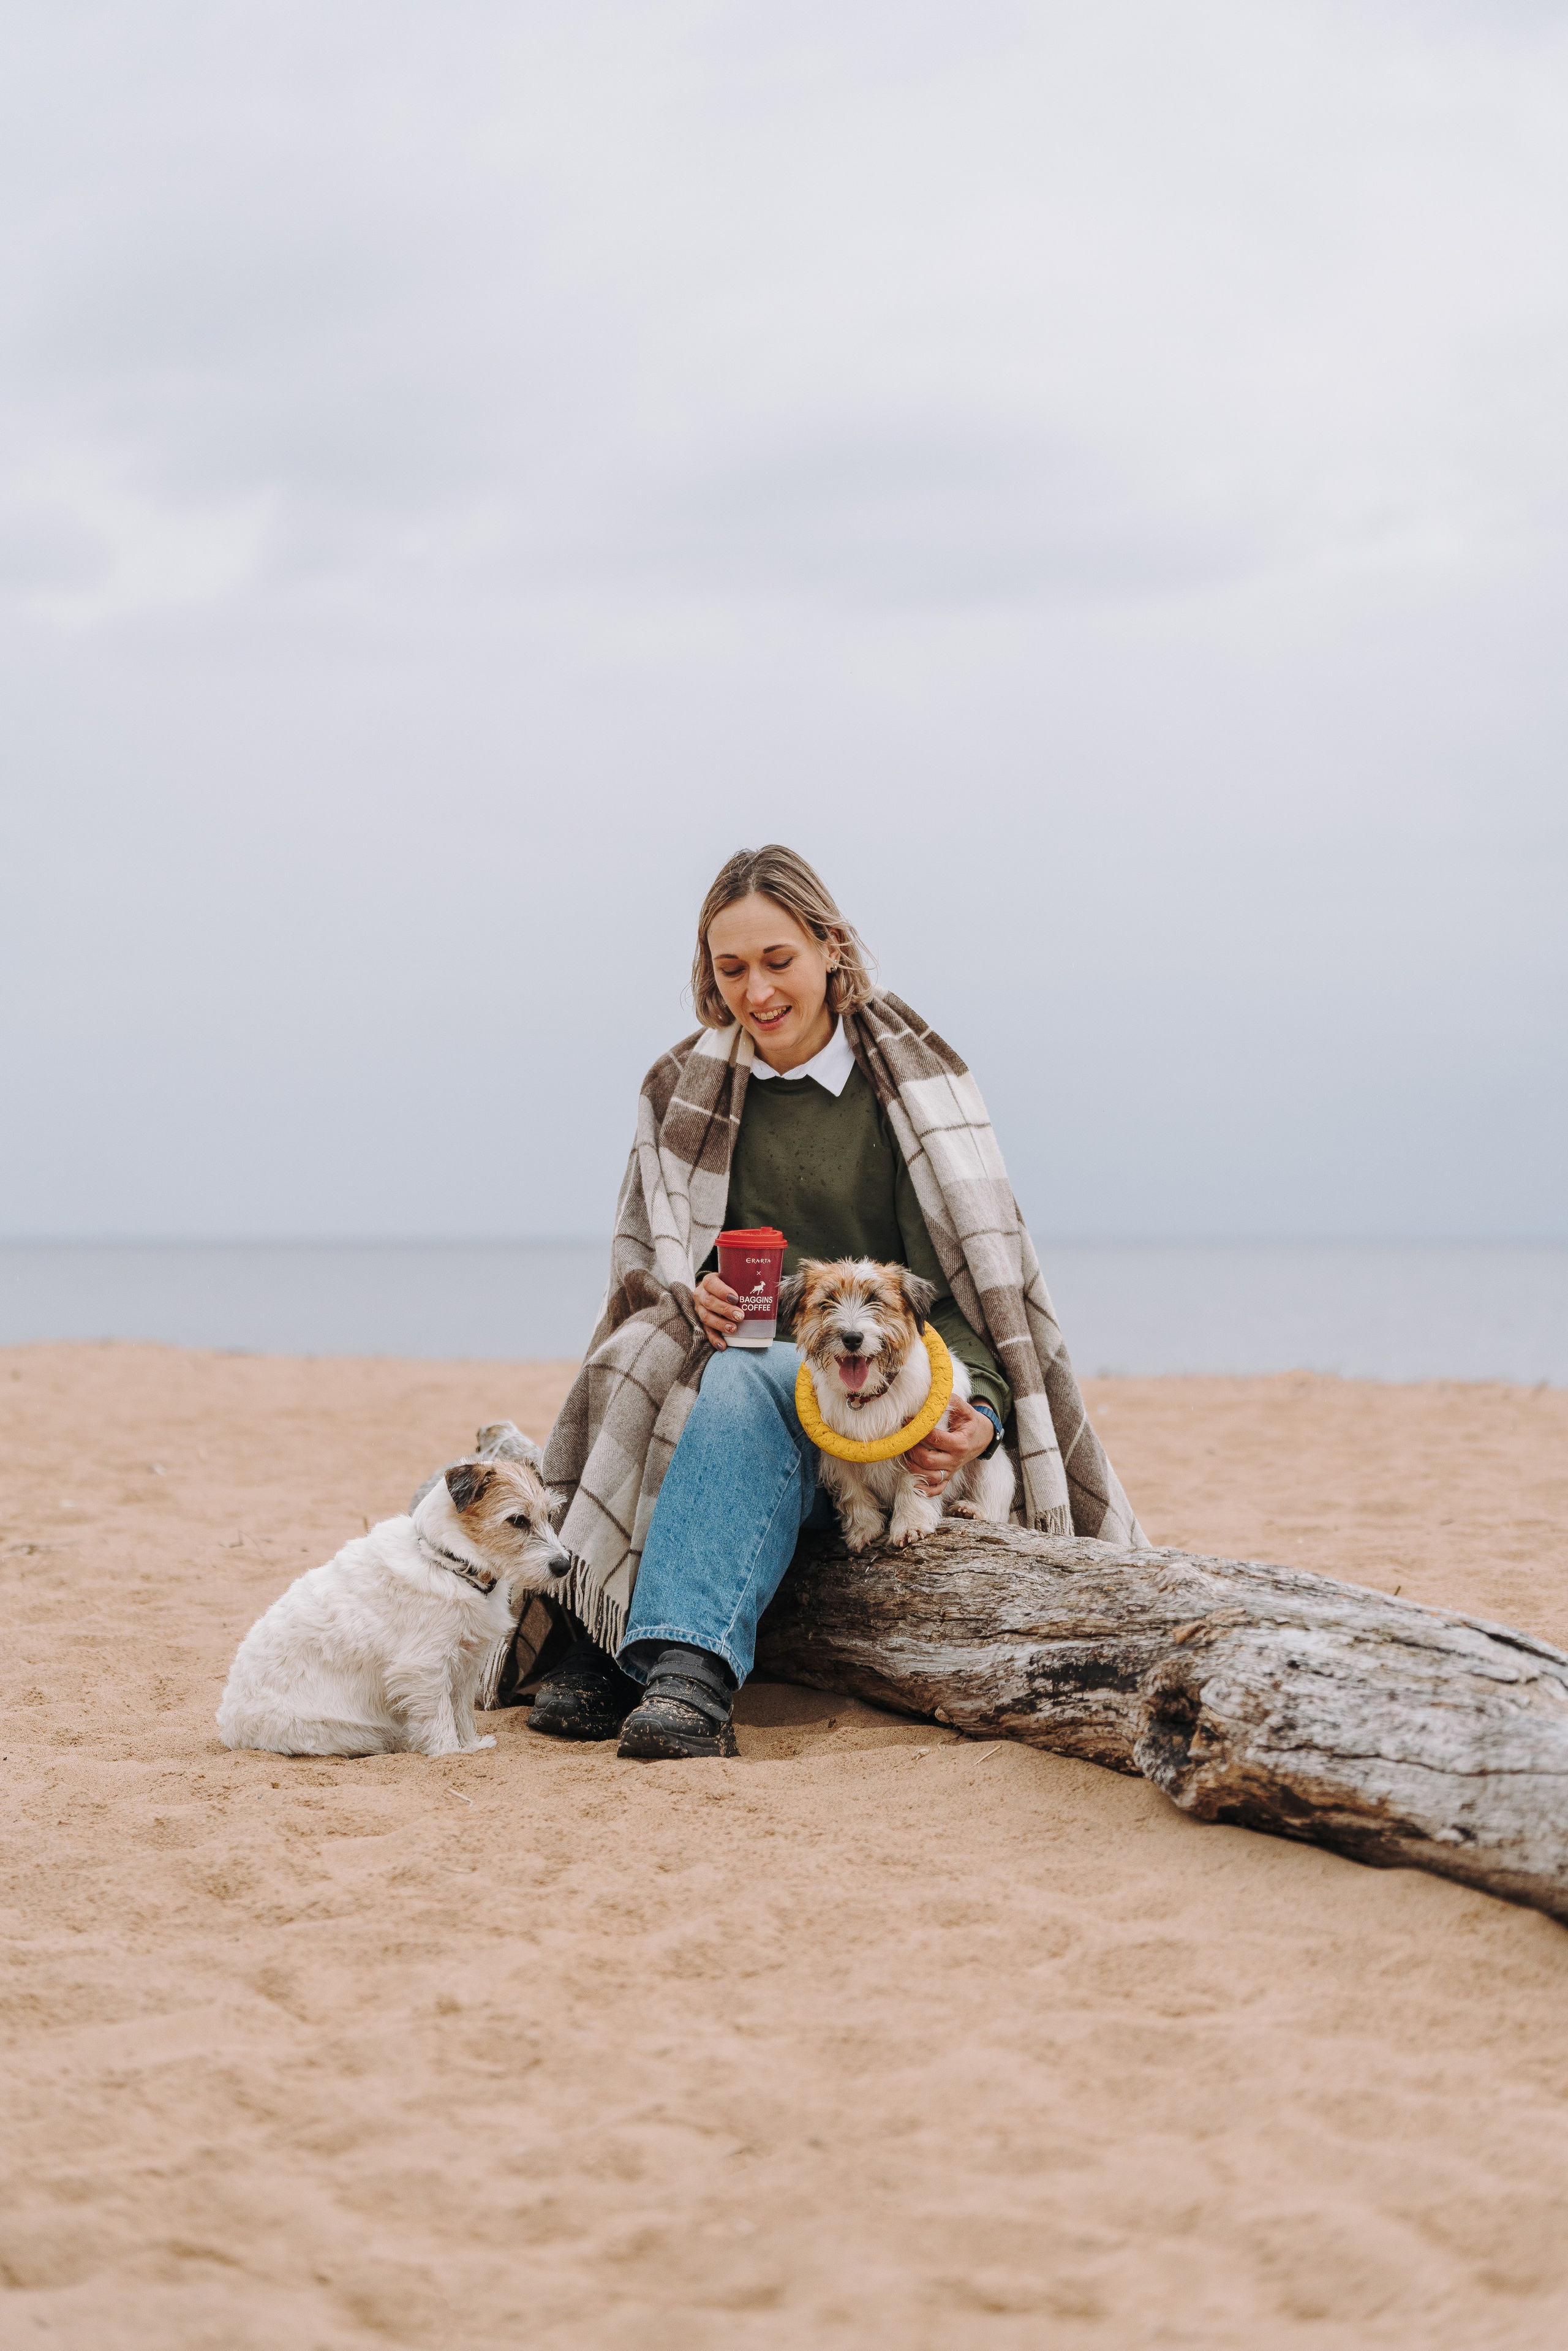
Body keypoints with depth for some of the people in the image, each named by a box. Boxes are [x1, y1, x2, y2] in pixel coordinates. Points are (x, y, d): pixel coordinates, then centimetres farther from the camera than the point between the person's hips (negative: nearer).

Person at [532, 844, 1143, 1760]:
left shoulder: (910, 1086, 0)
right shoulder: (681, 1093, 9)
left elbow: (967, 1276, -4)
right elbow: (643, 1272, 11)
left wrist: (980, 1410, -23)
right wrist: (695, 1299, -14)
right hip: (743, 1364, 2)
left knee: (744, 1383, -34)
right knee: (734, 1385, -34)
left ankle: (629, 1653, -42)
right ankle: (688, 1672, -39)